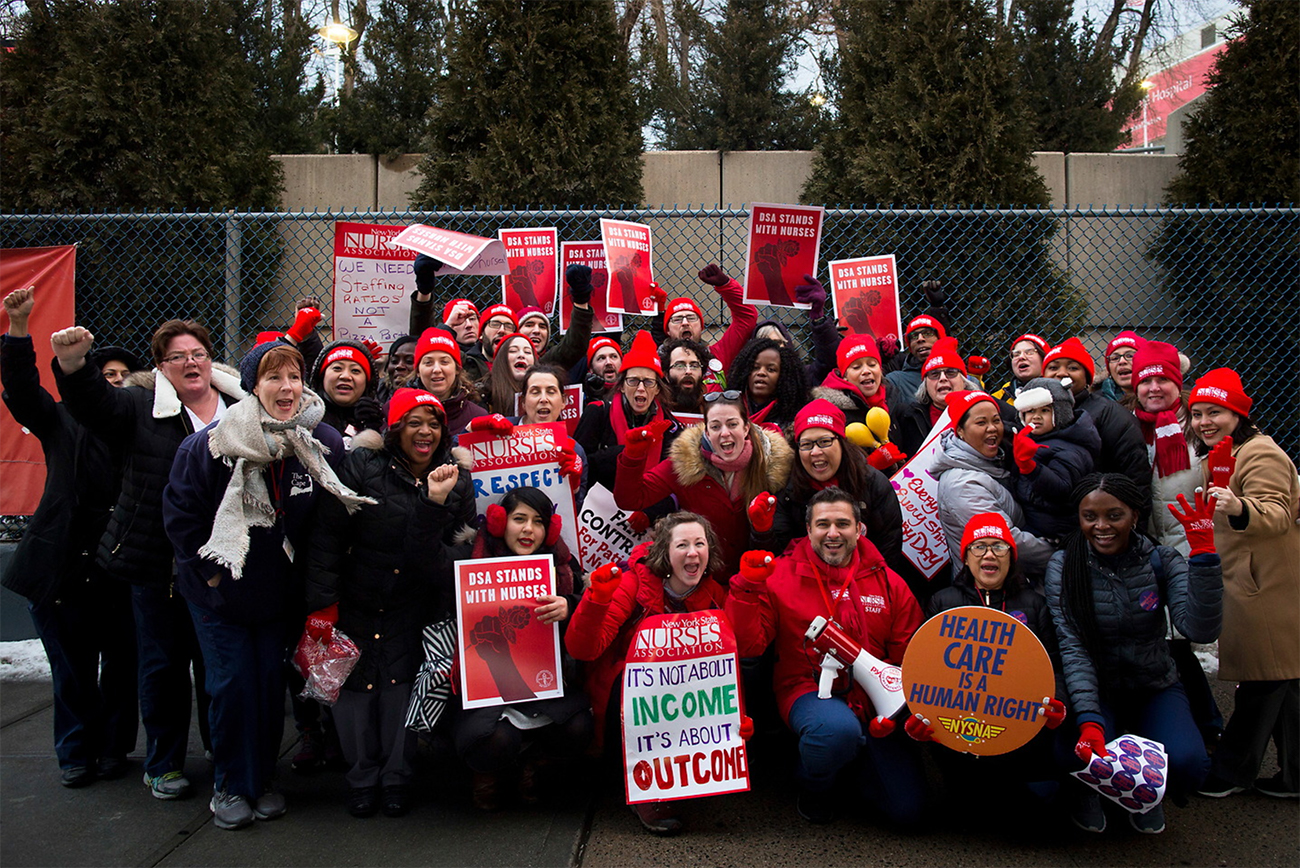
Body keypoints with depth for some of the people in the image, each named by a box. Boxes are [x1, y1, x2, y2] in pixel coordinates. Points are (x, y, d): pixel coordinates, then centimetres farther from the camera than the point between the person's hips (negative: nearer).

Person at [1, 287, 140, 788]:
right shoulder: (66, 424, 8)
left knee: (121, 667, 9)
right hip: (63, 571, 1)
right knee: (73, 671, 10)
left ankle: (114, 747, 27)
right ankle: (76, 752, 25)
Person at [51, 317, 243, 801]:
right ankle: (164, 765, 25)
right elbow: (92, 403, -17)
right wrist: (72, 365, -35)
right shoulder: (141, 407, 0)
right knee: (163, 664, 9)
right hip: (156, 563, -1)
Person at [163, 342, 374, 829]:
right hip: (219, 589, -2)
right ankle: (229, 785, 16)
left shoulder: (324, 444, -10)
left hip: (279, 590, 2)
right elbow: (179, 512, -8)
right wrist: (208, 569, -9)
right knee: (233, 684, -2)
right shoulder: (210, 445, -17)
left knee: (271, 682, 7)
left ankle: (262, 779, 25)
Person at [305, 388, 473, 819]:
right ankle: (362, 778, 17)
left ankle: (396, 777, 13)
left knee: (401, 682, -3)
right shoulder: (362, 467, -7)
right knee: (354, 684, 1)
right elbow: (327, 535, -7)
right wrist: (320, 604, -12)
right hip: (355, 600, -1)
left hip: (412, 606, 1)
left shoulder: (456, 480, 2)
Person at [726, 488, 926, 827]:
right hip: (809, 691, -3)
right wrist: (747, 587, -18)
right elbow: (746, 647, -7)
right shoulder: (780, 575, 0)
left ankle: (854, 766, 25)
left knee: (907, 809, -9)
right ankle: (812, 783, -1)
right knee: (839, 729, -39)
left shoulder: (888, 583, 6)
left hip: (873, 697, 3)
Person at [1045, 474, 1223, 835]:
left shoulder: (1161, 560, -6)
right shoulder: (1064, 567, -9)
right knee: (1091, 759, -31)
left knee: (1186, 764, -27)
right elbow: (1072, 648, -17)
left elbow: (1202, 630, -21)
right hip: (1095, 688, -1)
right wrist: (1089, 720, -31)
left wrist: (1203, 555, -30)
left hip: (1156, 687, 1)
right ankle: (1090, 791, 10)